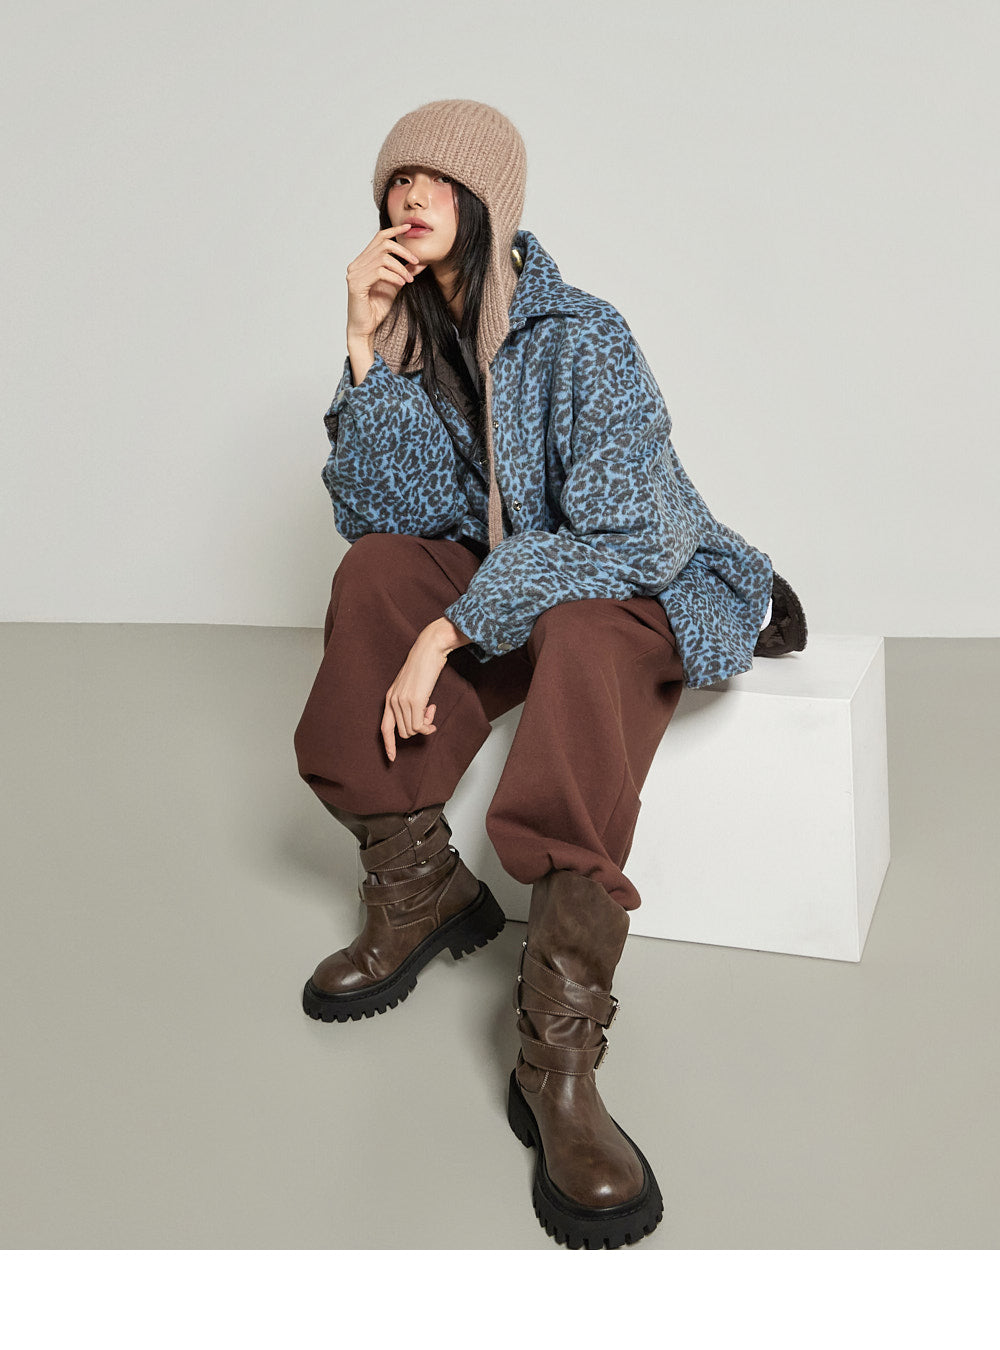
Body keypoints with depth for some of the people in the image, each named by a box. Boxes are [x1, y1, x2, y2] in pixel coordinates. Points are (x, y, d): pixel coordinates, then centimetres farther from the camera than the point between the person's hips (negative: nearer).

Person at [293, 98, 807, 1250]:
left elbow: (612, 536, -26)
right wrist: (367, 349, -15)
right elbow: (377, 511, -7)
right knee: (373, 573, -21)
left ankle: (559, 1050, -40)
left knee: (579, 640, -38)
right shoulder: (417, 335, 1)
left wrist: (447, 633, -30)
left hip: (638, 584, -5)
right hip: (493, 584, 6)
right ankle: (420, 891, -14)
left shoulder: (582, 337, -18)